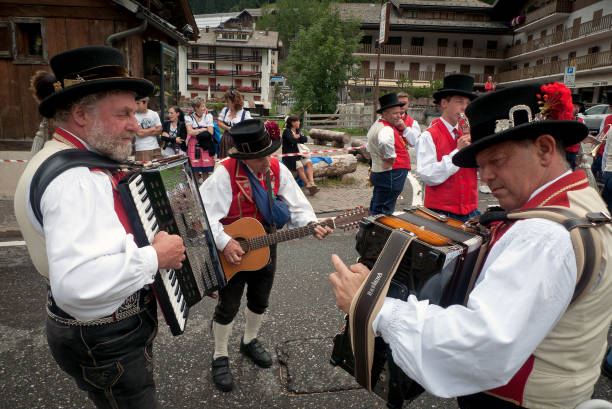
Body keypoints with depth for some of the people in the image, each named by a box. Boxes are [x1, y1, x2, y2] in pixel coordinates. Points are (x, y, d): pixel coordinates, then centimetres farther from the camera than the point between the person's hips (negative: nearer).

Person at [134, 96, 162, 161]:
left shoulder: (154, 114, 9)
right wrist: (153, 129, 1)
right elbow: (139, 133, -12)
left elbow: (159, 130, 3)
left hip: (156, 148, 3)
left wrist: (145, 132, -6)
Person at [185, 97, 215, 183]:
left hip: (206, 146, 1)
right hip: (193, 146, 0)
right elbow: (190, 132, -8)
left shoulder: (208, 116, 7)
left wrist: (196, 132, -5)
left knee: (206, 171, 2)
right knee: (195, 171, 0)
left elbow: (210, 132, -3)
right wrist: (203, 129, -5)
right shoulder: (189, 117, 6)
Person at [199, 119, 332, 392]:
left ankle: (250, 341, 48)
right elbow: (202, 213, -28)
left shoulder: (277, 170, -10)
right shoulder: (225, 174, -24)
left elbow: (297, 206, -8)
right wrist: (224, 242, -36)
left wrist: (311, 225, -27)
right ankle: (220, 357, 32)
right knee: (228, 307, 8)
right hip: (230, 252, -4)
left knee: (259, 301, 21)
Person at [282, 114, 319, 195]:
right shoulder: (286, 131, -5)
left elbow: (305, 139, 3)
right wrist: (300, 137, -2)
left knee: (309, 162, -20)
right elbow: (292, 141, -21)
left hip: (297, 154, 6)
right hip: (288, 156, -6)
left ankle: (312, 182, -31)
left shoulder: (298, 131, 16)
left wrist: (297, 137, -6)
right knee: (300, 166, -29)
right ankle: (308, 184, -25)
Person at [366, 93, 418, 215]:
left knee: (375, 210, 19)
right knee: (384, 214, -4)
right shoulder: (387, 129, -18)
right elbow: (385, 142, -43)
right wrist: (390, 158, -27)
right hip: (391, 175, -11)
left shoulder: (377, 125, 15)